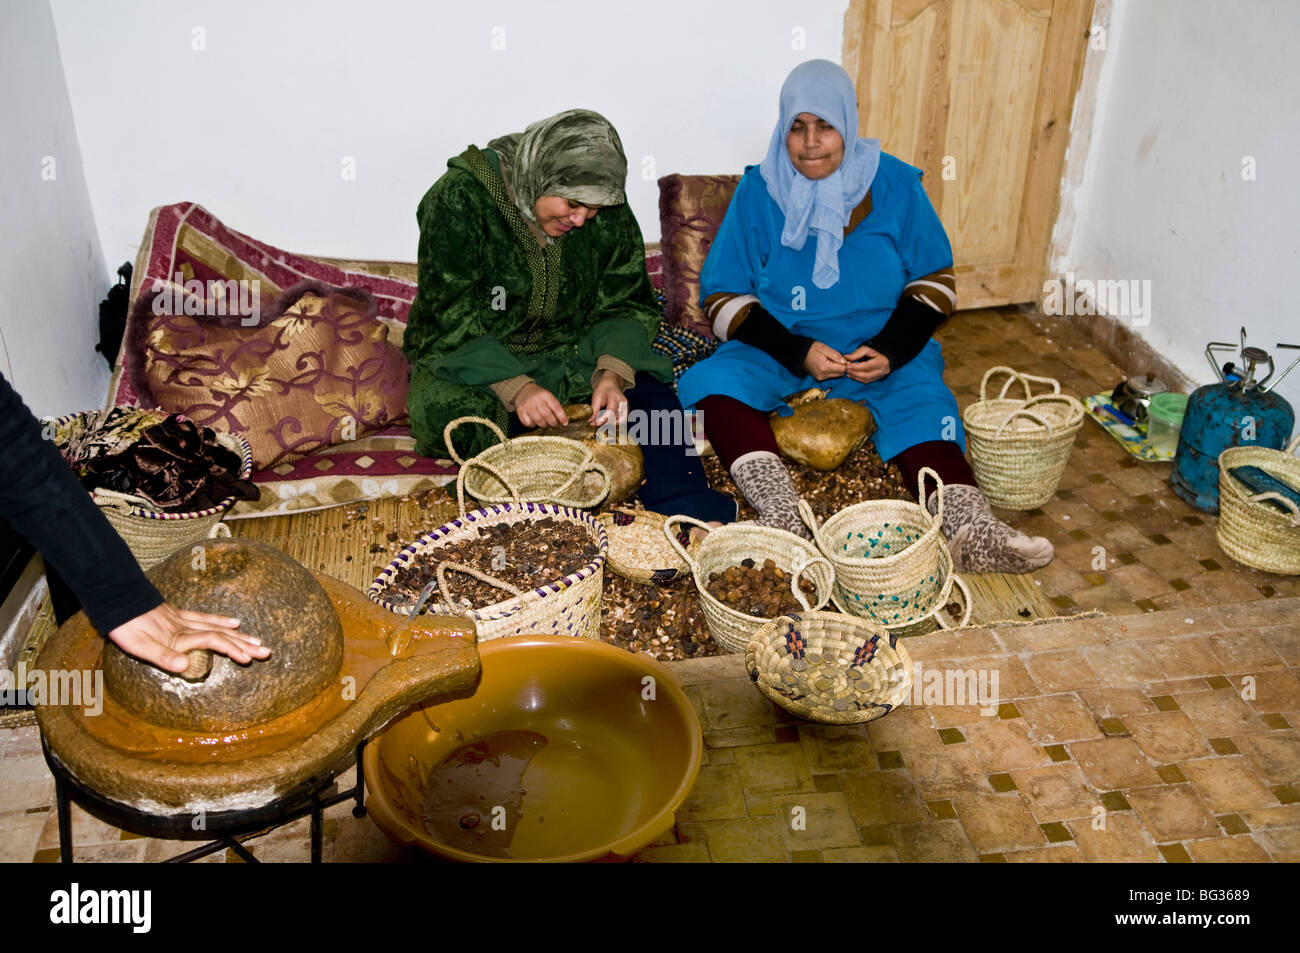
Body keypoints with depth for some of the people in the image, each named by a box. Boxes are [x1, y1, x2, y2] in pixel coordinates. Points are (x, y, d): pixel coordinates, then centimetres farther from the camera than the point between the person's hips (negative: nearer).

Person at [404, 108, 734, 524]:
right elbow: (452, 318, -20)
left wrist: (612, 373, -20)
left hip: (565, 356, 3)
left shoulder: (609, 212, -4)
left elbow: (626, 304, 1)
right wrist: (515, 386, -34)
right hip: (472, 364, -3)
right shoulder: (461, 197, -17)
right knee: (443, 410, -36)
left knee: (647, 387, -23)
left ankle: (691, 516, -32)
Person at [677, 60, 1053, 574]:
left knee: (921, 397, -29)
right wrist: (800, 353, -16)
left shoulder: (894, 185, 1)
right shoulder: (759, 191, -2)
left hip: (879, 350, 1)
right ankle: (783, 519, -48)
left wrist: (892, 349, -11)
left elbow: (935, 280, 8)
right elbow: (723, 297, -2)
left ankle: (968, 528, -46)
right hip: (780, 349, 0)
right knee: (714, 382, -29)